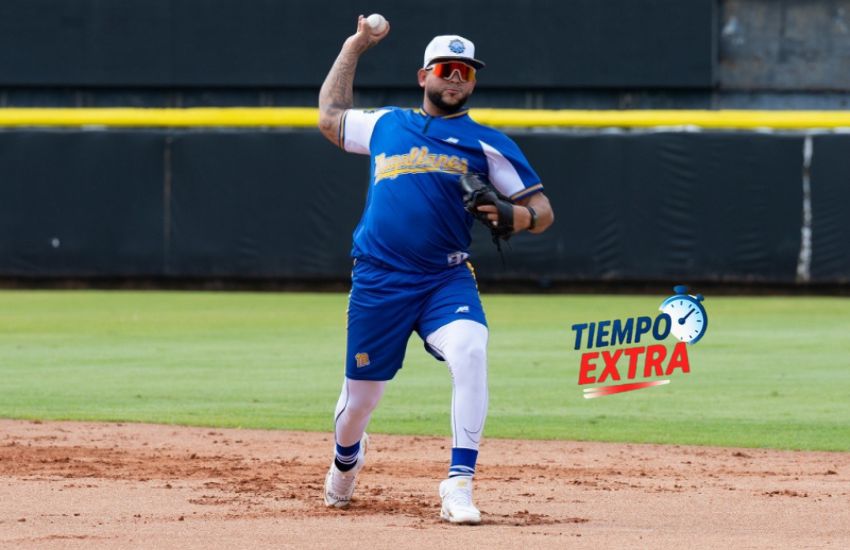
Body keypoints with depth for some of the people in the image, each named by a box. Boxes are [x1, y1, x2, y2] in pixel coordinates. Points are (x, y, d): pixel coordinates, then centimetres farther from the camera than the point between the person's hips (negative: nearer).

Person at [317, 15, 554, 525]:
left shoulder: (488, 143, 7)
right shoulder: (386, 125, 15)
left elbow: (543, 210, 5)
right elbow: (329, 116, 33)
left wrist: (517, 216, -18)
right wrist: (354, 47, 33)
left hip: (446, 280, -2)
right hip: (378, 283, 2)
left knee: (470, 350, -32)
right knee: (360, 397, 6)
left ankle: (459, 486, -29)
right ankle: (346, 459, 43)